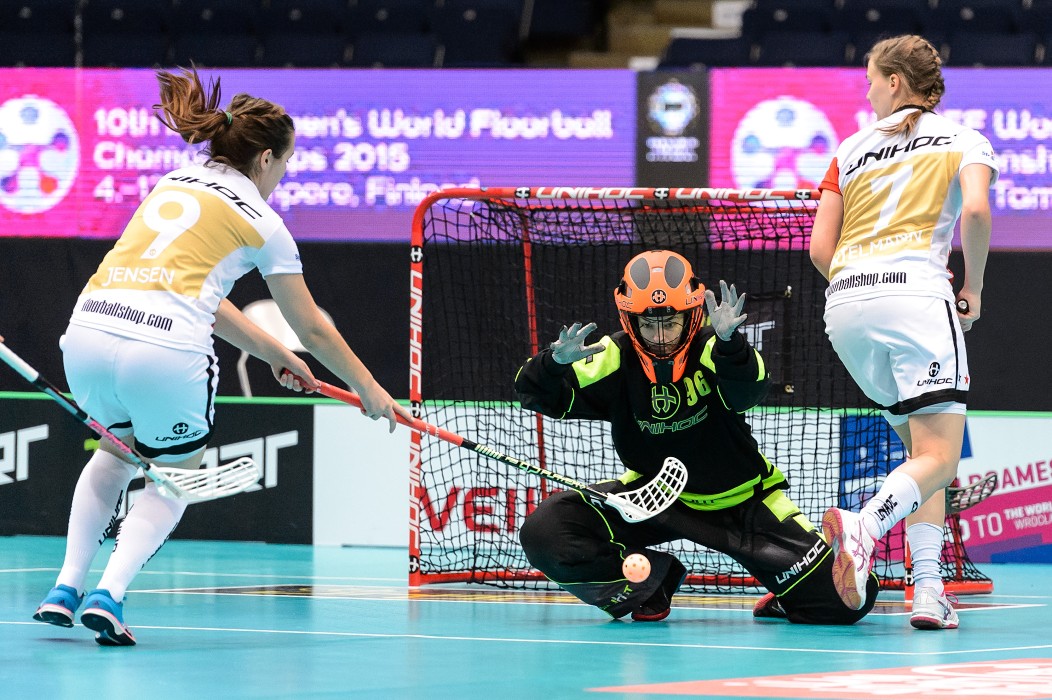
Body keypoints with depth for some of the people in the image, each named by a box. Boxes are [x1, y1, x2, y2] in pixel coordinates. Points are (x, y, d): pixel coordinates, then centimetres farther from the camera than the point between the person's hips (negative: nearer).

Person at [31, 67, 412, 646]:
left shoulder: (171, 184, 24)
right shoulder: (262, 223, 10)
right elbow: (313, 330, 19)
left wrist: (271, 352, 39)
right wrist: (369, 391, 33)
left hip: (88, 333, 5)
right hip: (166, 353, -5)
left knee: (118, 447, 33)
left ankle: (67, 586, 22)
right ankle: (109, 594, -1)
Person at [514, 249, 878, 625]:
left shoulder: (710, 350, -20)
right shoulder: (617, 358, -11)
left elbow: (746, 390, -41)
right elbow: (536, 393, -14)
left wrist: (728, 342, -62)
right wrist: (556, 361, -37)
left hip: (738, 501, -2)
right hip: (656, 495, 2)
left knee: (846, 601, -13)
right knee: (543, 532, -19)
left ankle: (787, 598, 26)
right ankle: (654, 578, 5)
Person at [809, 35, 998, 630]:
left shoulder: (851, 151, 21)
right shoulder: (964, 140, 12)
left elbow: (821, 249, 12)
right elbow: (975, 210, -8)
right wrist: (973, 289, 3)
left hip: (846, 308, 4)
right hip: (916, 290, -4)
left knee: (921, 446, 14)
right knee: (938, 458, -8)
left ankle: (928, 587, -1)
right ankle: (864, 526, -38)